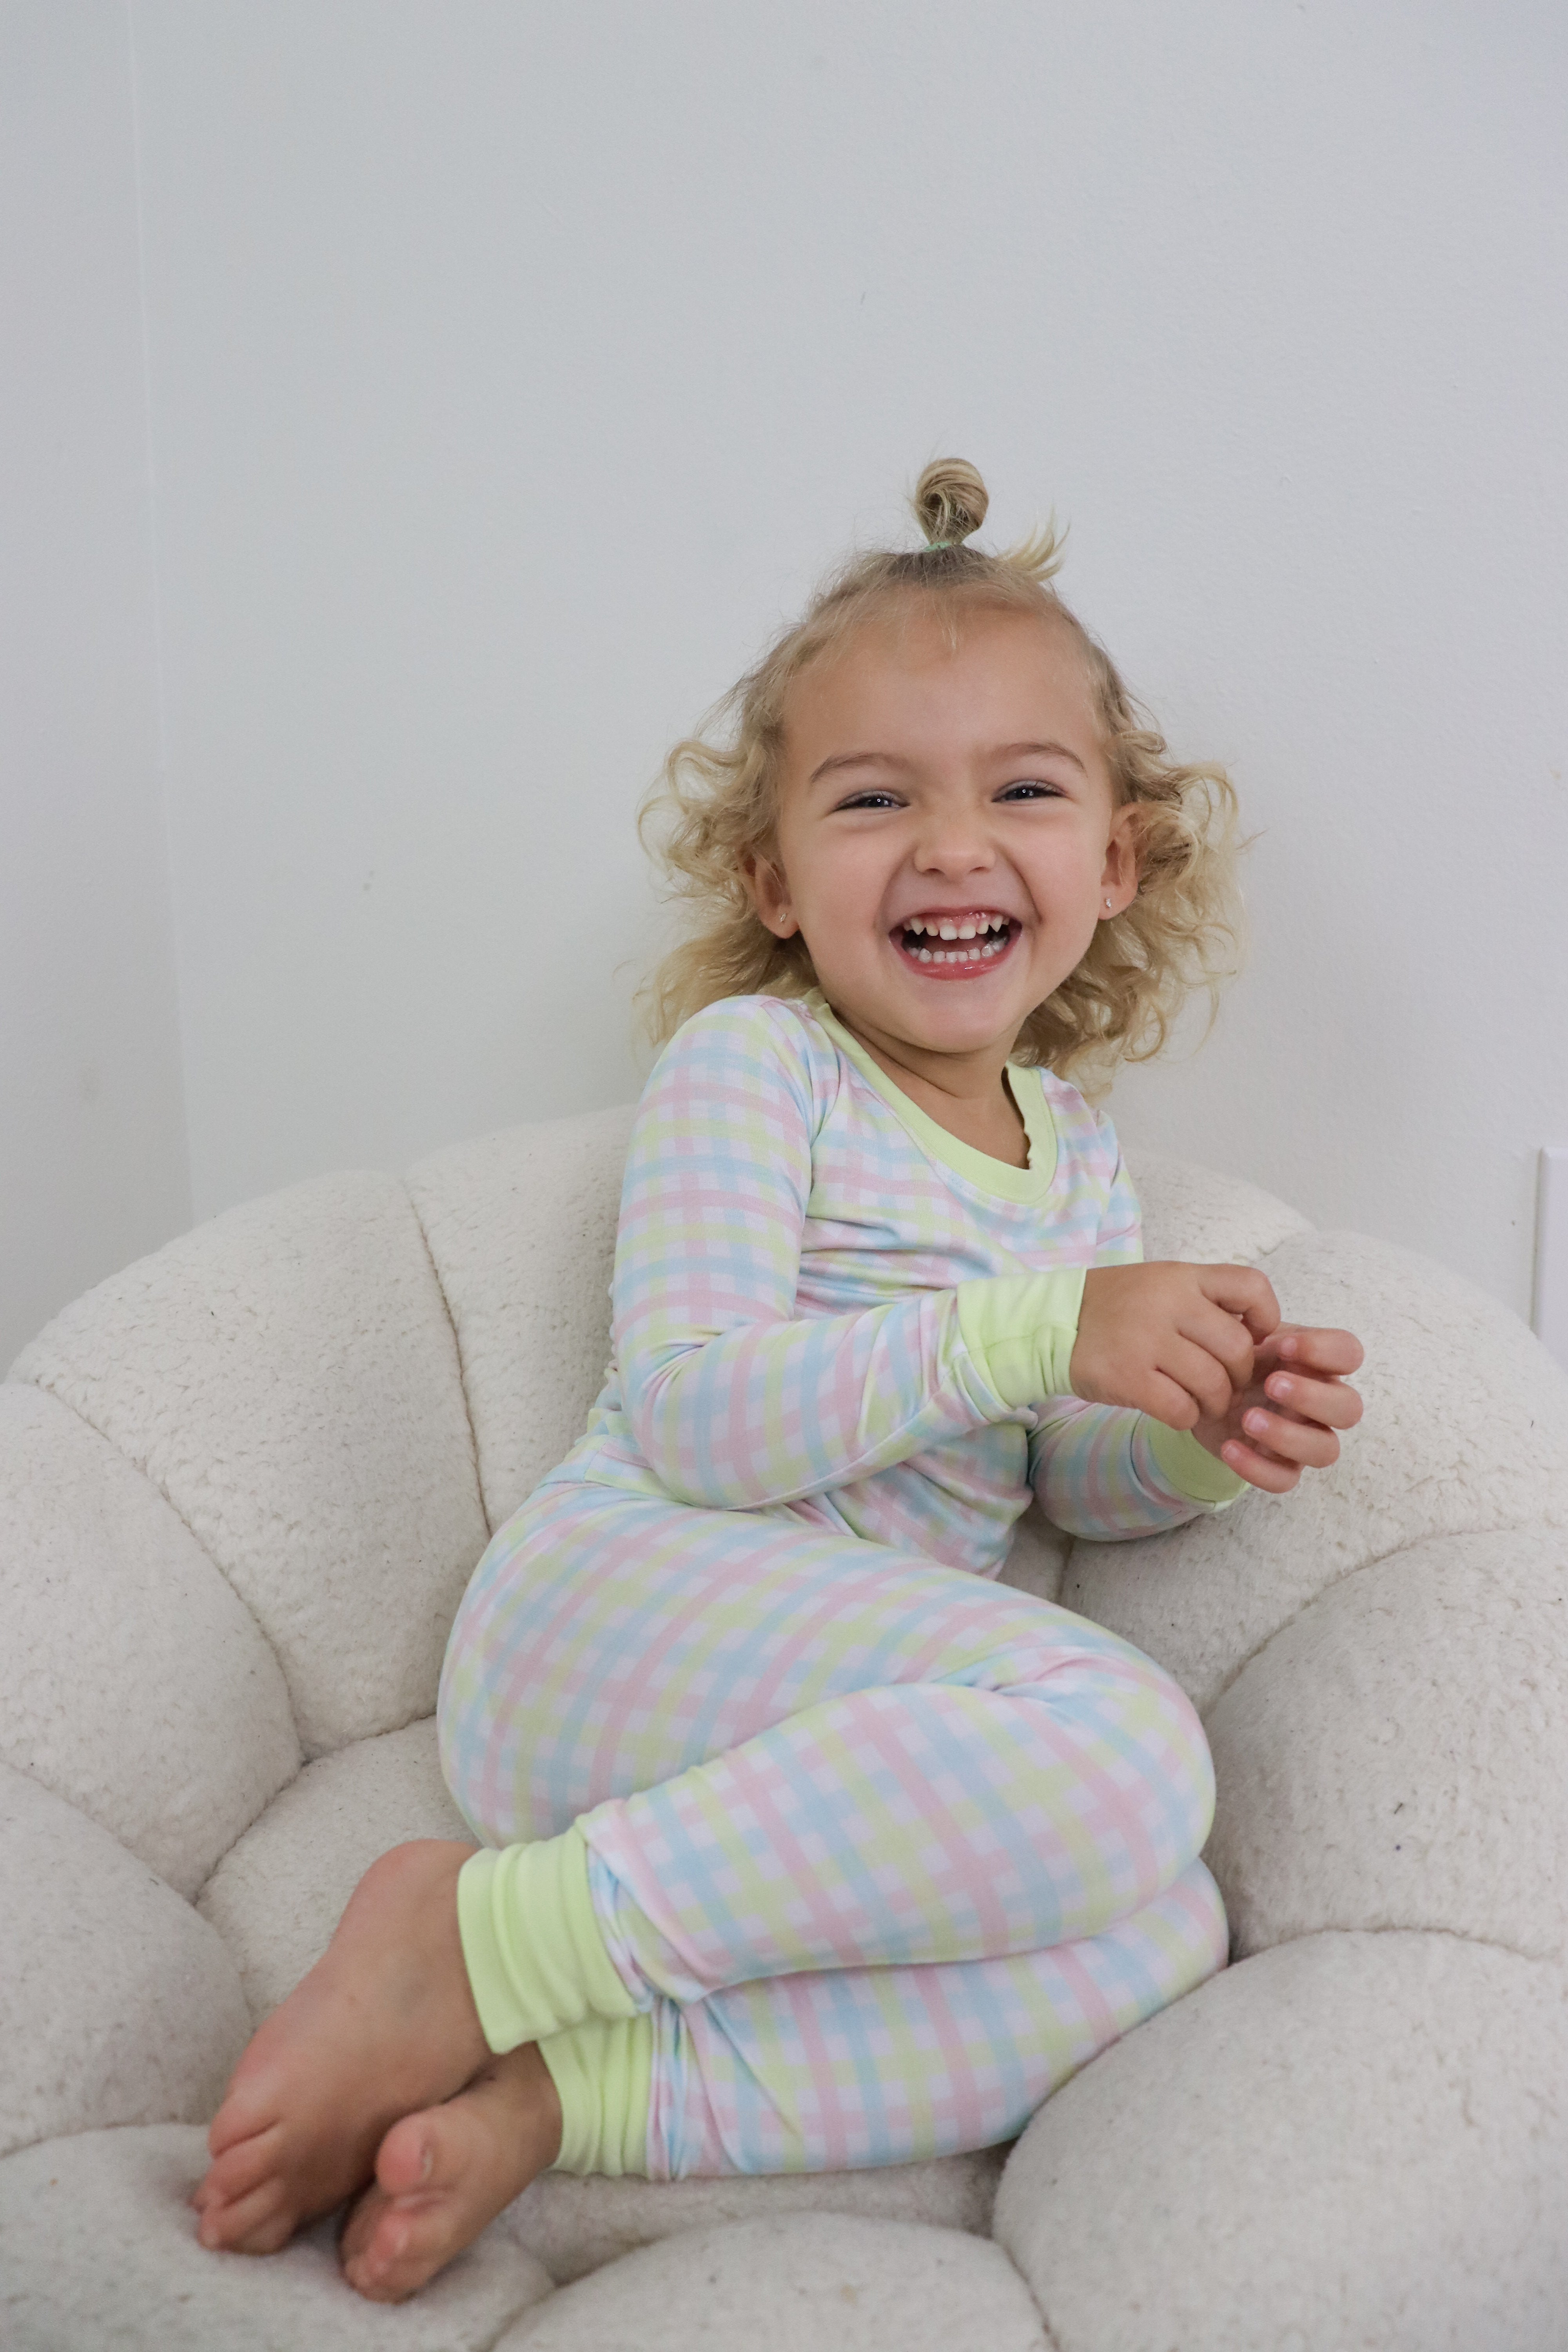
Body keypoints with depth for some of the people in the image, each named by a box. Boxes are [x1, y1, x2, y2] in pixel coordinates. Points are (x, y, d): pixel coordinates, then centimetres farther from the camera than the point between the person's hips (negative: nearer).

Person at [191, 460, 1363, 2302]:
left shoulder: (1077, 1152, 16)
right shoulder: (750, 1065, -3)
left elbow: (1066, 1484, 19)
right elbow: (691, 1420, -15)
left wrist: (1195, 1444, -4)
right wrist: (1034, 1330, -22)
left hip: (863, 1714, 7)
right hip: (621, 1613, -6)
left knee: (1167, 1937, -18)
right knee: (1117, 1739, -30)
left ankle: (564, 2090, -19)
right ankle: (478, 1944, -20)